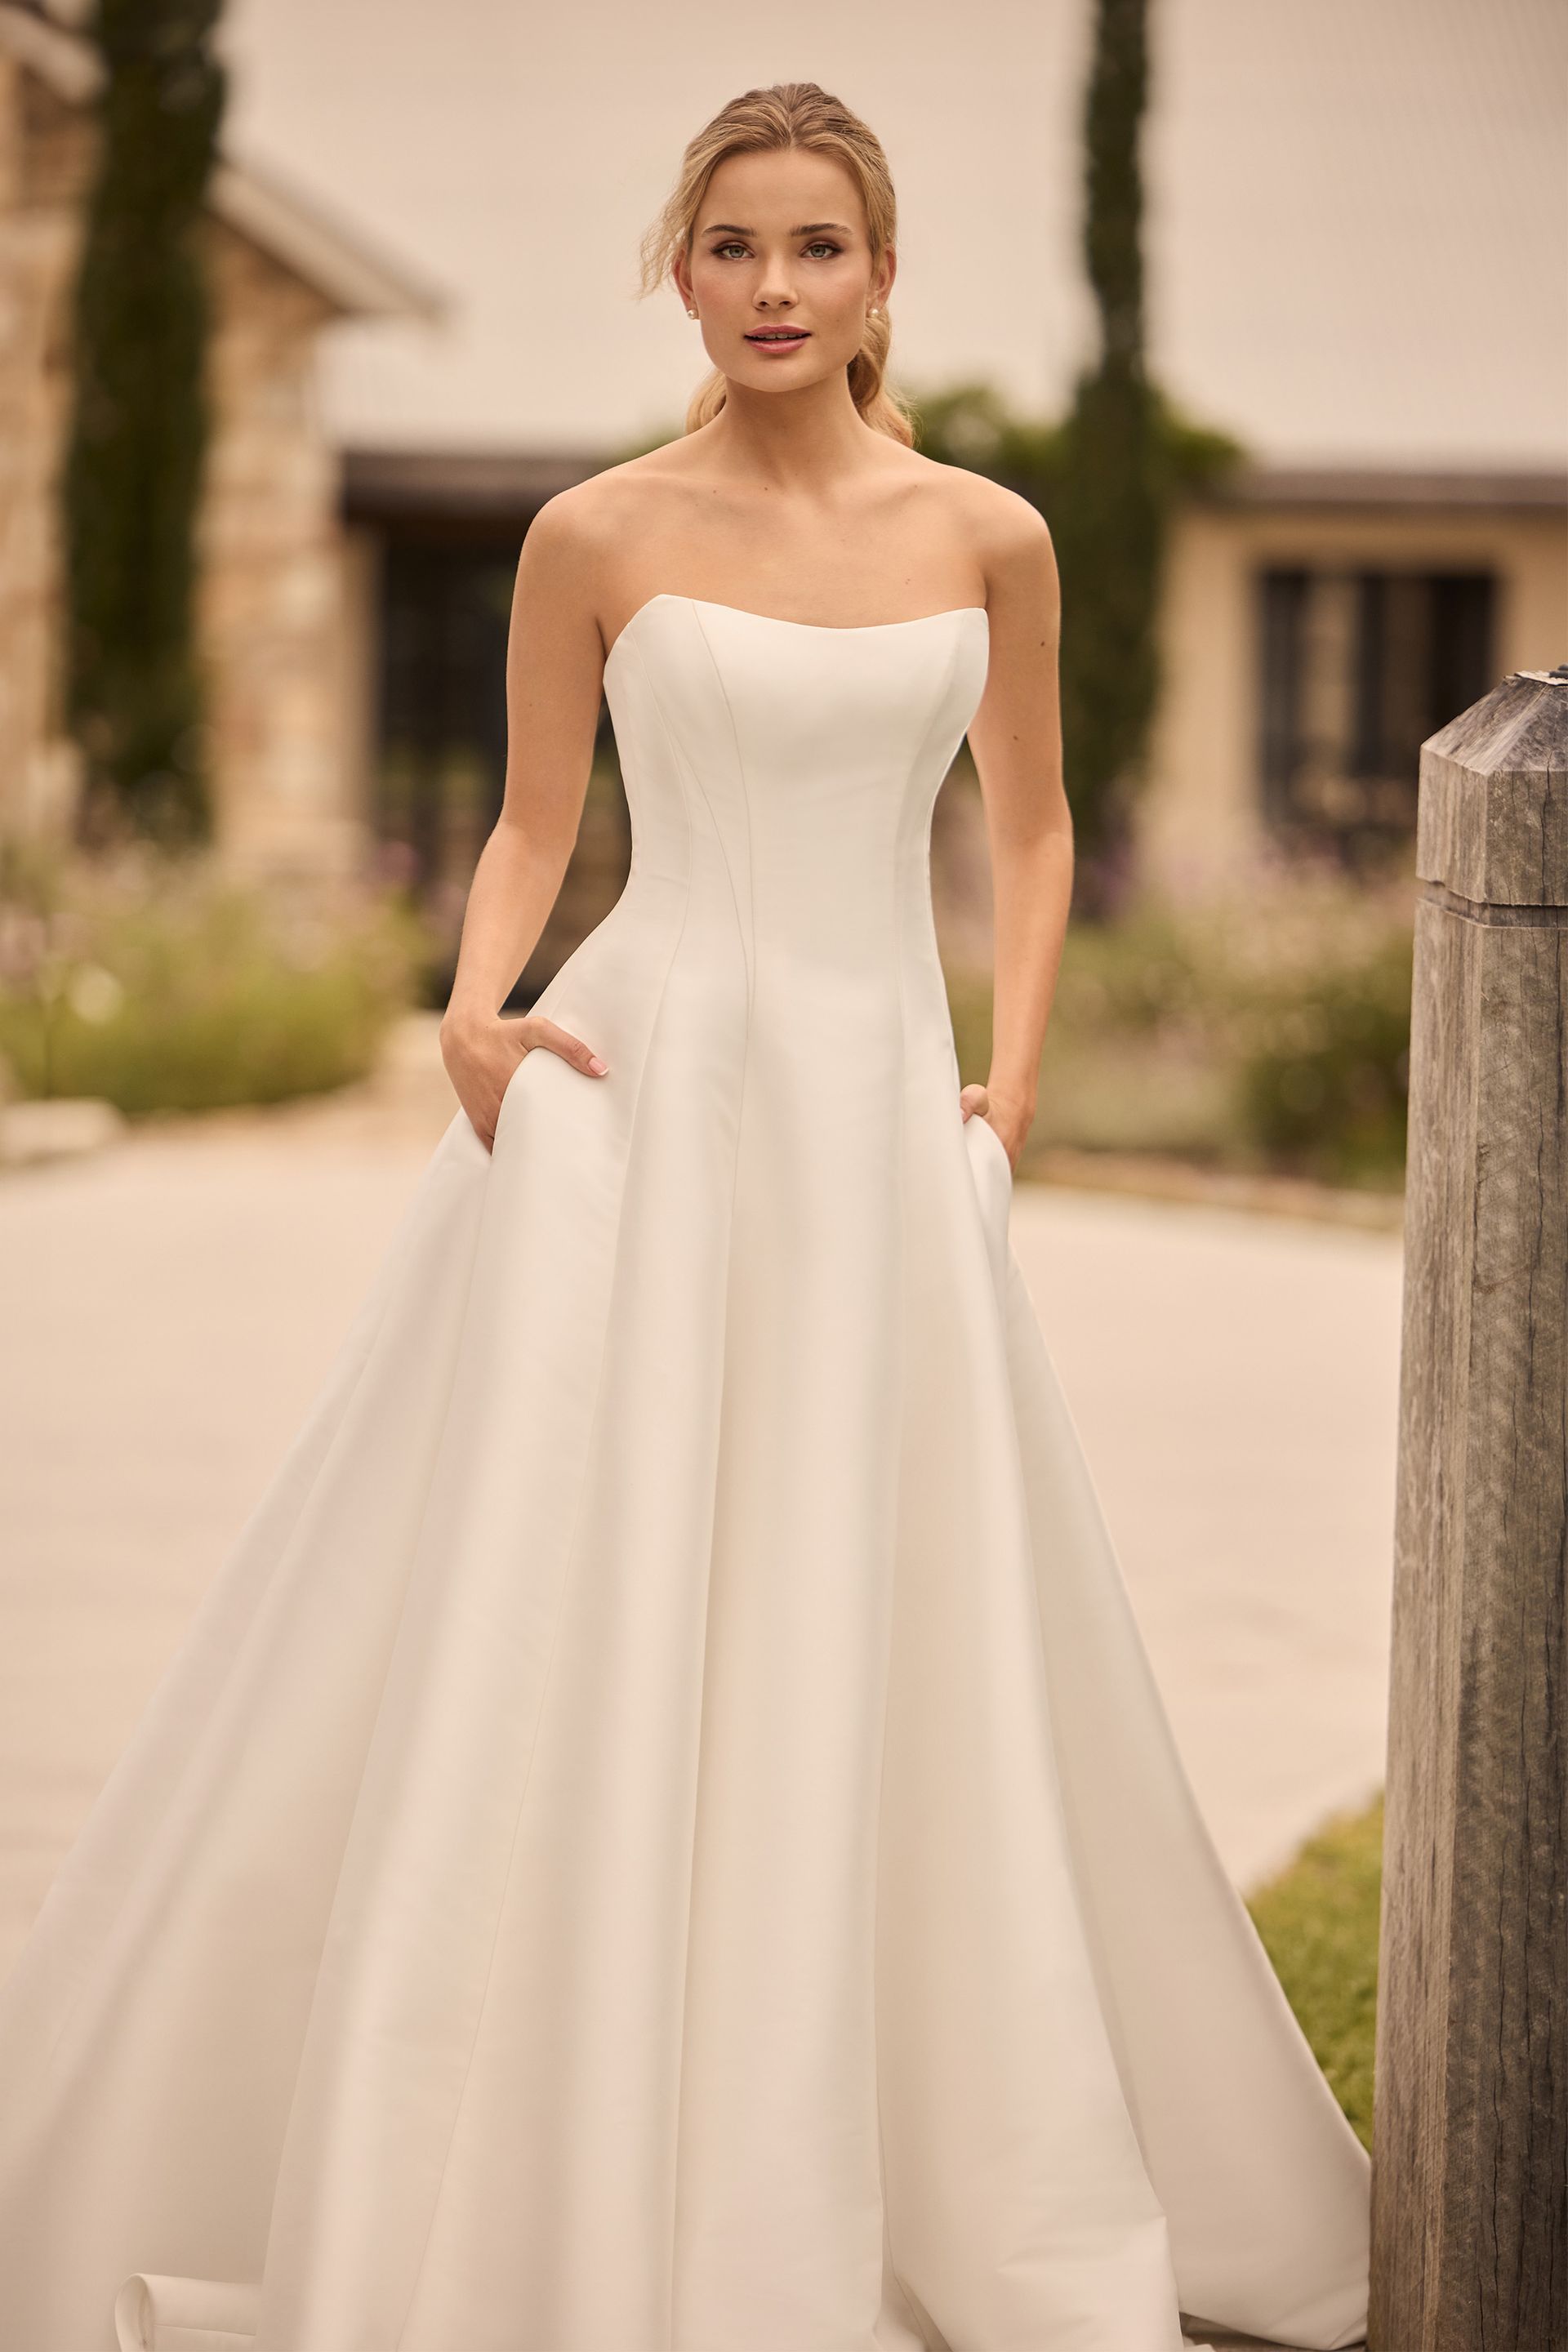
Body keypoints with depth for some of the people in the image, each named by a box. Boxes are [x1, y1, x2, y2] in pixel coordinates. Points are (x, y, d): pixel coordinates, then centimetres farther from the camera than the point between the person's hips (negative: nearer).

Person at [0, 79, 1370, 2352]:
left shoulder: (989, 538, 6)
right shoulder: (598, 536, 1)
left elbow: (1034, 828, 18)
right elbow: (530, 829, 9)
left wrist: (1013, 1074, 7)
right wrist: (477, 1010, -9)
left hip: (880, 1116, 2)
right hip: (640, 1084, -2)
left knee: (886, 1668, 6)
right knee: (560, 1637, -5)